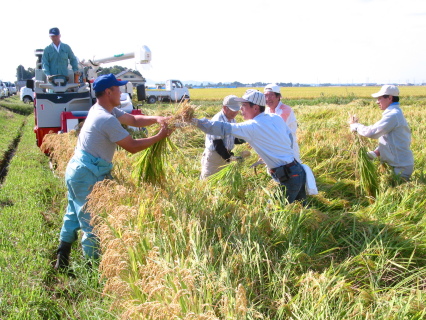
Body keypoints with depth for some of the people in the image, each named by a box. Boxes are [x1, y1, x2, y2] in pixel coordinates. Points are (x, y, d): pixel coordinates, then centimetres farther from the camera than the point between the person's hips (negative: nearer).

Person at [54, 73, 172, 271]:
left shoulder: (99, 110, 9)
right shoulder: (107, 119, -22)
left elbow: (133, 119, 12)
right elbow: (132, 147, -17)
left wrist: (156, 119, -3)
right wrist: (160, 136, -8)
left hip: (76, 170, 10)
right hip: (86, 176, -10)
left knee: (74, 216, 19)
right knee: (92, 223, 1)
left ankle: (62, 262, 30)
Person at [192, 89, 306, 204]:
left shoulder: (252, 127, -14)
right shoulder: (276, 118, 7)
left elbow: (224, 128, -17)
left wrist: (197, 121, -13)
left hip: (288, 178, -8)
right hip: (299, 171, 8)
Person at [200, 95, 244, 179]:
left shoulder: (232, 120, 4)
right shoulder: (218, 121, -23)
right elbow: (217, 144, -24)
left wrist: (241, 139, -11)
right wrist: (229, 157, -23)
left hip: (225, 154, 9)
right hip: (213, 155, -9)